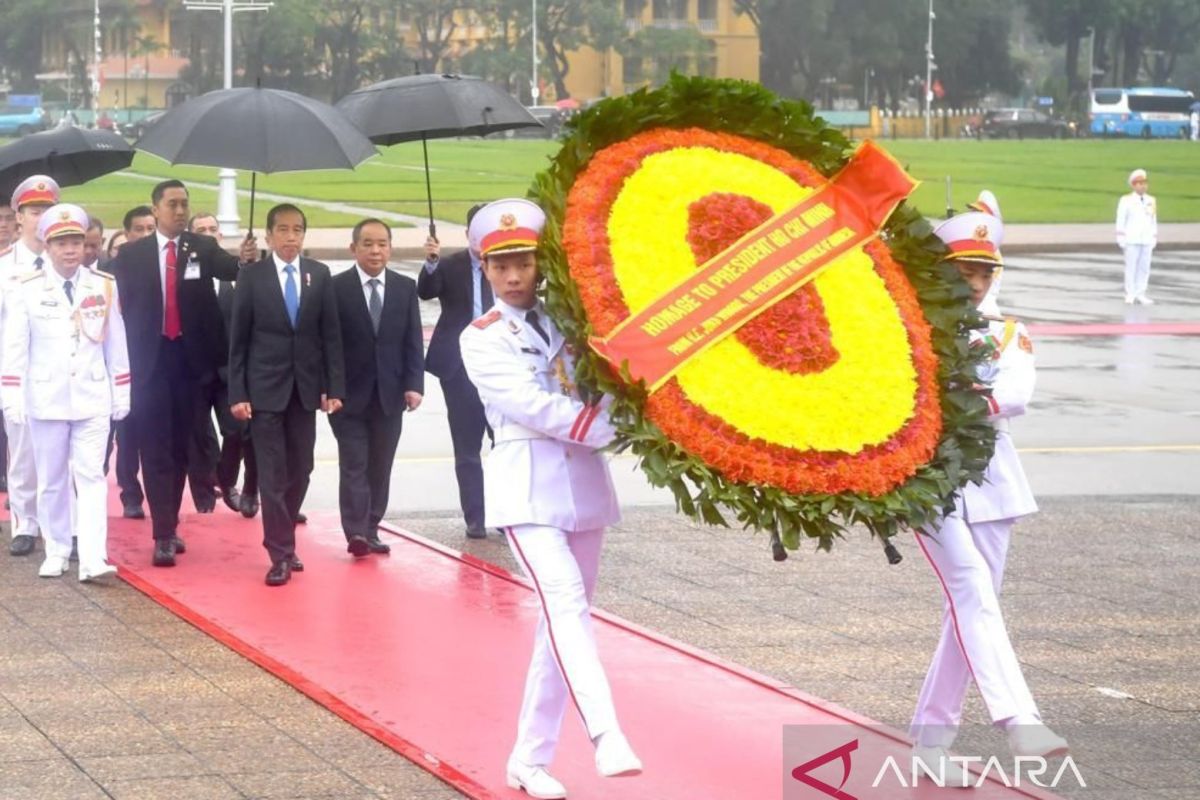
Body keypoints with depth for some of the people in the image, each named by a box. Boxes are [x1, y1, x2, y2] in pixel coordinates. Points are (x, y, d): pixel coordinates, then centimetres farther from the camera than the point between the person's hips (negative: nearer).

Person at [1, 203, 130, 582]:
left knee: (91, 476, -5)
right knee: (52, 479, 8)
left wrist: (121, 393, 5)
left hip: (92, 398, 0)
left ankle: (92, 559, -12)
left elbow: (116, 343, 4)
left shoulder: (105, 286, 0)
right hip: (46, 399, 0)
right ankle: (56, 553, 19)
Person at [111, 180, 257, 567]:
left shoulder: (203, 248, 4)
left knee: (180, 446, 10)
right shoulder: (131, 254, 3)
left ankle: (171, 524, 21)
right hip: (149, 360, -2)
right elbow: (120, 307, 3)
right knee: (155, 448, -5)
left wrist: (245, 259, -37)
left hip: (189, 358, 2)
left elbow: (228, 270, -15)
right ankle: (163, 534, -8)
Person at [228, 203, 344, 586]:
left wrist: (334, 387, -1)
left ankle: (284, 541, 21)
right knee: (273, 473, -4)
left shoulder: (320, 275, 5)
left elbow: (331, 335, 5)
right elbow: (238, 339, -1)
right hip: (265, 388, -3)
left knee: (300, 471, 7)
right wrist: (237, 393, -7)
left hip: (306, 387, 3)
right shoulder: (252, 276, -2)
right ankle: (280, 554, -3)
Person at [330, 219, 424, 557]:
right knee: (354, 465, -8)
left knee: (380, 467, 7)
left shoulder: (405, 288, 6)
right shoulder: (336, 288, -4)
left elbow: (413, 341, 5)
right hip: (350, 393, -3)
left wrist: (414, 384, -5)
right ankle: (356, 533, -13)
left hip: (390, 393, 3)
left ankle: (370, 531, 13)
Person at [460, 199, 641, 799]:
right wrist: (609, 427, -21)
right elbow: (532, 406, -13)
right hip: (528, 484, -5)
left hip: (583, 479, 5)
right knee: (564, 601, -23)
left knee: (564, 615, 7)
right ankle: (607, 739, -37)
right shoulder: (482, 339, 0)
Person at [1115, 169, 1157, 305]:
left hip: (1146, 241, 4)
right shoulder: (1126, 201, -3)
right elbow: (1120, 222, -3)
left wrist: (1154, 240, 11)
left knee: (1144, 267, 3)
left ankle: (1140, 294, 8)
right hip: (1131, 240, -4)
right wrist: (1121, 241, -6)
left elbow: (1154, 222, 14)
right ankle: (1130, 295, 2)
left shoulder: (1151, 201, 10)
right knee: (1131, 267, -3)